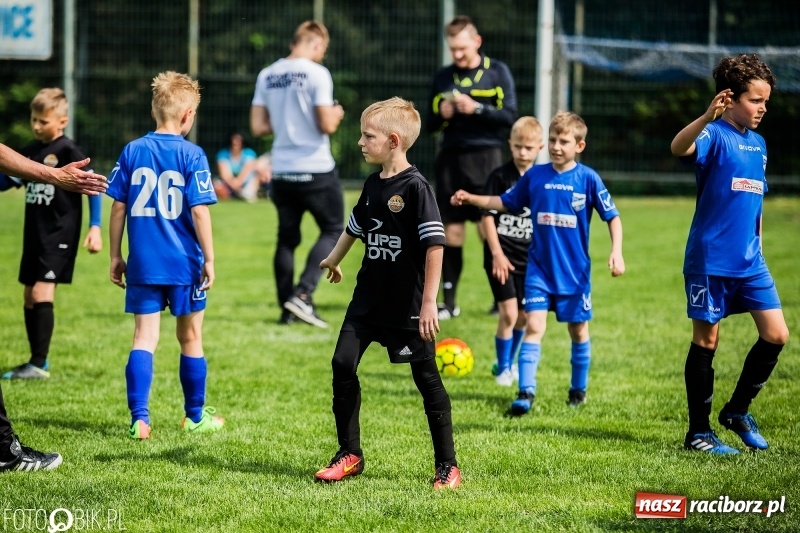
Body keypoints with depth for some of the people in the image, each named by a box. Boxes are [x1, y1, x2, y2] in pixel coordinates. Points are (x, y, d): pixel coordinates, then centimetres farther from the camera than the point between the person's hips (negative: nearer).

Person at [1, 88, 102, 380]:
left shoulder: (68, 152, -10)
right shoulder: (31, 150, 11)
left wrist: (95, 227, -15)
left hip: (59, 235, -8)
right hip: (34, 235, 8)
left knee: (41, 293, -16)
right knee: (29, 297, 11)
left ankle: (39, 364, -16)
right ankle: (36, 361, 20)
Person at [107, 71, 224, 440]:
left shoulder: (133, 152, 1)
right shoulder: (191, 156, -9)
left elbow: (118, 208, 2)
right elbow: (199, 212, -12)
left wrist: (115, 256, 10)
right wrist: (209, 258, -4)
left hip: (142, 264, 2)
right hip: (184, 264, -2)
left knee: (144, 337, 4)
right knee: (190, 338, 13)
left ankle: (139, 419, -7)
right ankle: (195, 417, 24)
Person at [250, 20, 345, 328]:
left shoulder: (267, 76, 5)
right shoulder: (316, 73, -12)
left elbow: (258, 127, 6)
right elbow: (327, 125, -15)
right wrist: (336, 114, 6)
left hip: (282, 172, 5)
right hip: (316, 171, -5)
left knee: (287, 238, 14)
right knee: (333, 230, 9)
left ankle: (287, 309, 12)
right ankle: (302, 295, -7)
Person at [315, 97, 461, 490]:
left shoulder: (415, 187, -15)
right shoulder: (372, 185, 7)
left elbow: (434, 245, -18)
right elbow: (355, 227, 27)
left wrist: (429, 302, -21)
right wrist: (333, 261, 41)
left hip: (408, 305, -7)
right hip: (369, 299, 7)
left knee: (426, 378, 0)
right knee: (342, 365, -1)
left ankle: (447, 465, 8)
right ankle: (349, 454, 11)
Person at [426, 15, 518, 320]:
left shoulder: (497, 73, 1)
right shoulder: (443, 78, 11)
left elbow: (510, 116, -6)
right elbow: (430, 124, 14)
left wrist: (477, 109, -19)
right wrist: (441, 115, -8)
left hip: (485, 157, -3)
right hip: (451, 159, 3)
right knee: (451, 232, 2)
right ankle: (449, 302, 7)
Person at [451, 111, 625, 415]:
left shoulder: (588, 179, -8)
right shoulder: (535, 176, 0)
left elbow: (612, 217, -3)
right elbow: (505, 203, 12)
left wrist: (616, 252, -14)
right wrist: (471, 199, 2)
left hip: (575, 271, -1)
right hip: (539, 268, 1)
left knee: (578, 330, 12)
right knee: (534, 326, -10)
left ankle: (579, 389, 29)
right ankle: (526, 392, -12)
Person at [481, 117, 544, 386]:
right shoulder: (500, 177, -7)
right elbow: (487, 215, -8)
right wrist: (497, 253, -14)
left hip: (529, 258, 4)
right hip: (502, 256, -4)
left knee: (523, 315, 11)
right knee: (508, 312, -11)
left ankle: (509, 362, 31)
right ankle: (503, 369, 4)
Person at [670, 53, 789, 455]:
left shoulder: (758, 143, 12)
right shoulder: (714, 135, -11)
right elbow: (679, 148, -34)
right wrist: (708, 117, -52)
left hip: (749, 261, 7)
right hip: (710, 259, -7)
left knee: (776, 335, 1)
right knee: (706, 340, 2)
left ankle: (737, 410, 19)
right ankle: (698, 432, 11)